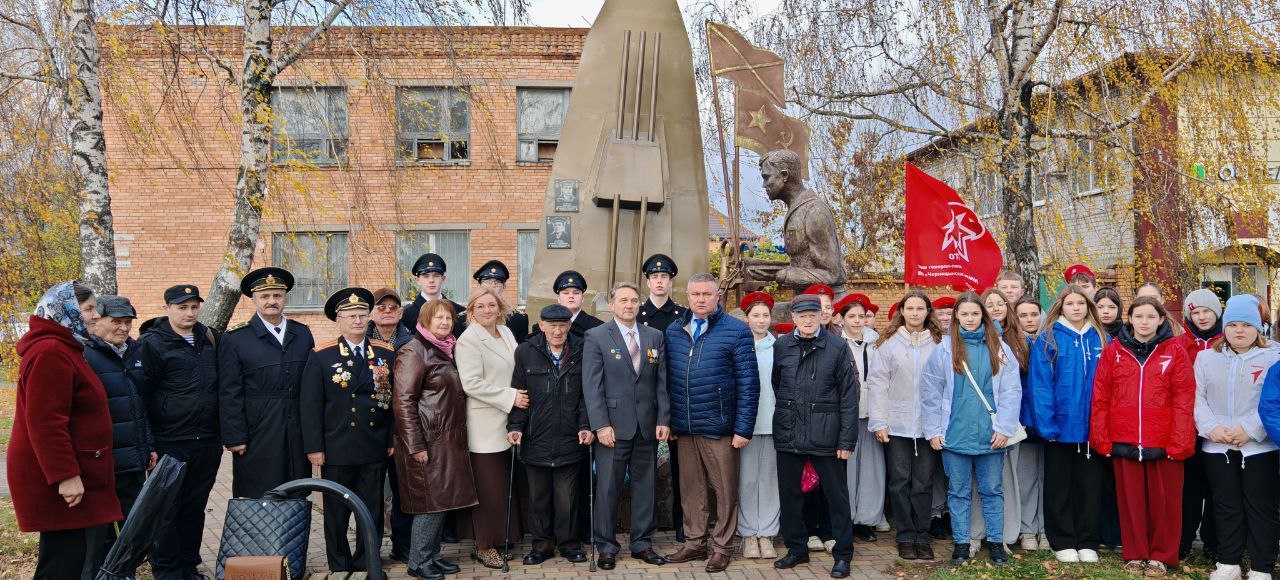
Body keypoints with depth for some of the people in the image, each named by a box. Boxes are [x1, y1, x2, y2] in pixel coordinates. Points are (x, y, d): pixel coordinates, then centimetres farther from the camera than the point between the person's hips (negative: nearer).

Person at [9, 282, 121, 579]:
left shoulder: (64, 349, 18)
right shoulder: (49, 353, -16)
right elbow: (45, 422, -23)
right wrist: (65, 475, -24)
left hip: (74, 474, 11)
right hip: (63, 483, -11)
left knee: (89, 553, 13)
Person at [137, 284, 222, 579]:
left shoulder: (209, 339, 11)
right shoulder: (152, 343, -6)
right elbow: (144, 393, -8)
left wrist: (221, 432, 14)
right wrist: (149, 441, -8)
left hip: (208, 441, 5)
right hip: (170, 443, -5)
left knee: (195, 506, 12)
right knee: (168, 508, 4)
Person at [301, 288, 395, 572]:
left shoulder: (386, 354, 5)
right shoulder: (321, 356, -2)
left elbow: (394, 399, 6)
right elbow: (310, 404, -4)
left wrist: (393, 440, 3)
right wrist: (314, 447, -8)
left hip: (375, 451, 2)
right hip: (337, 450, -2)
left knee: (373, 514, 9)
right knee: (337, 514, 10)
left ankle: (366, 565, 24)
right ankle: (339, 567, 24)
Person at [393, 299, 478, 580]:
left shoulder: (445, 351, 15)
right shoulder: (414, 351, -11)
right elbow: (403, 401, -17)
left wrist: (459, 438, 16)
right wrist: (415, 446, -21)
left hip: (448, 441, 8)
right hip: (427, 442, -8)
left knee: (443, 501, 11)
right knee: (431, 502, -4)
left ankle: (433, 554, 22)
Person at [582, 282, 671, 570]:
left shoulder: (655, 337, 10)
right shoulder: (596, 337, -1)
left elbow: (662, 382, 8)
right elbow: (592, 385, -7)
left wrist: (663, 420, 0)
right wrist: (601, 424, -14)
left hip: (647, 426, 4)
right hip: (613, 425, -3)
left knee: (645, 485, 10)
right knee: (608, 487, 3)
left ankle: (642, 543, 22)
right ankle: (606, 546, 15)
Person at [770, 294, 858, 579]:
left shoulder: (837, 347, -4)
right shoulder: (781, 346, 4)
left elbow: (848, 395, -4)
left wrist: (847, 439, -7)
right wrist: (785, 416, 10)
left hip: (825, 434, -3)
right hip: (788, 433, 3)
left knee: (837, 494, 5)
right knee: (789, 493, 12)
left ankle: (842, 554, 19)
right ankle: (796, 548, 28)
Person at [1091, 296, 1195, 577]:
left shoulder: (1175, 353, 2)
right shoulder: (1113, 351, 5)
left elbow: (1184, 400, -3)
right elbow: (1100, 398, 3)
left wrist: (1179, 442, -9)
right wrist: (1101, 438, -2)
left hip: (1164, 443, -1)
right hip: (1124, 441, 1)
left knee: (1163, 500, 7)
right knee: (1130, 499, 9)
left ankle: (1160, 556, 21)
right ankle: (1134, 554, 21)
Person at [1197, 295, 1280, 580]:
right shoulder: (1206, 357, 10)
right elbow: (1197, 397, 5)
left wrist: (1250, 430, -17)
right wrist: (1211, 427, -10)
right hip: (1217, 448, 3)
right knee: (1226, 507, 11)